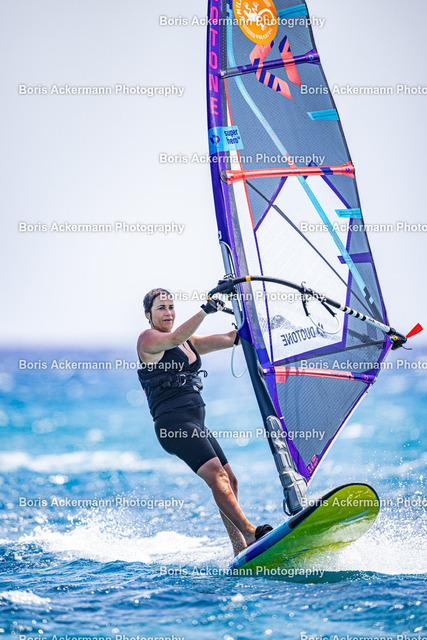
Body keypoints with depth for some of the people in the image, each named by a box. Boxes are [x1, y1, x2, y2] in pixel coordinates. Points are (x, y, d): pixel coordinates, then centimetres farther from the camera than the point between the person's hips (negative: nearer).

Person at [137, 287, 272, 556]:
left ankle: (241, 553, 6)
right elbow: (175, 338, -23)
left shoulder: (189, 342, 22)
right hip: (173, 422, -9)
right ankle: (251, 533, -35)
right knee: (216, 475, -23)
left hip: (196, 423, 9)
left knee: (230, 481, 5)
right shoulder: (148, 339, -1)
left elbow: (230, 338, 16)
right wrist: (204, 311, -33)